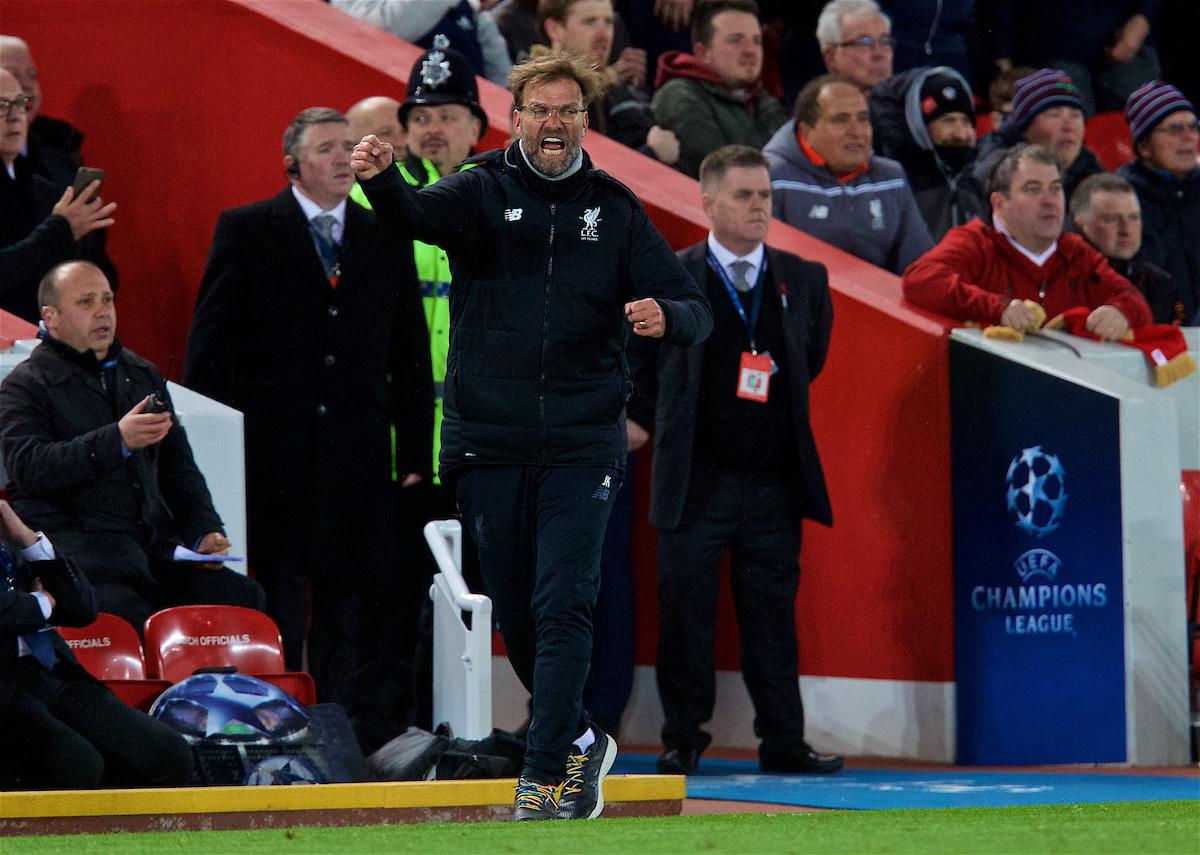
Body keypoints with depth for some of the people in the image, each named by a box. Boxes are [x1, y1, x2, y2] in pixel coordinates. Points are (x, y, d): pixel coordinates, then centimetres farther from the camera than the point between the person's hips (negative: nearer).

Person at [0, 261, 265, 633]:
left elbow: (178, 468, 31)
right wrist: (117, 440, -22)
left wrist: (204, 532, 12)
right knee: (124, 611, -38)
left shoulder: (144, 376, 26)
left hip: (153, 542, 6)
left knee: (243, 596, -18)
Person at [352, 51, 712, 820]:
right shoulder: (481, 194, 3)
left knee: (564, 607, -11)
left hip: (581, 445, -1)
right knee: (516, 617, 10)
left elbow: (694, 310, 4)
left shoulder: (615, 210, 6)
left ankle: (548, 774, -10)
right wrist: (382, 178, -42)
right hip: (488, 441, 1)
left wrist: (665, 316, -21)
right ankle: (582, 742, 30)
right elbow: (419, 215, -20)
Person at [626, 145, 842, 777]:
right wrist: (673, 430, 5)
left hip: (774, 482, 2)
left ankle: (783, 742, 11)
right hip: (695, 482, -2)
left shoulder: (804, 280, 7)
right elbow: (635, 369, 7)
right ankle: (682, 741, 9)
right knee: (685, 612, 0)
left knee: (773, 612, 5)